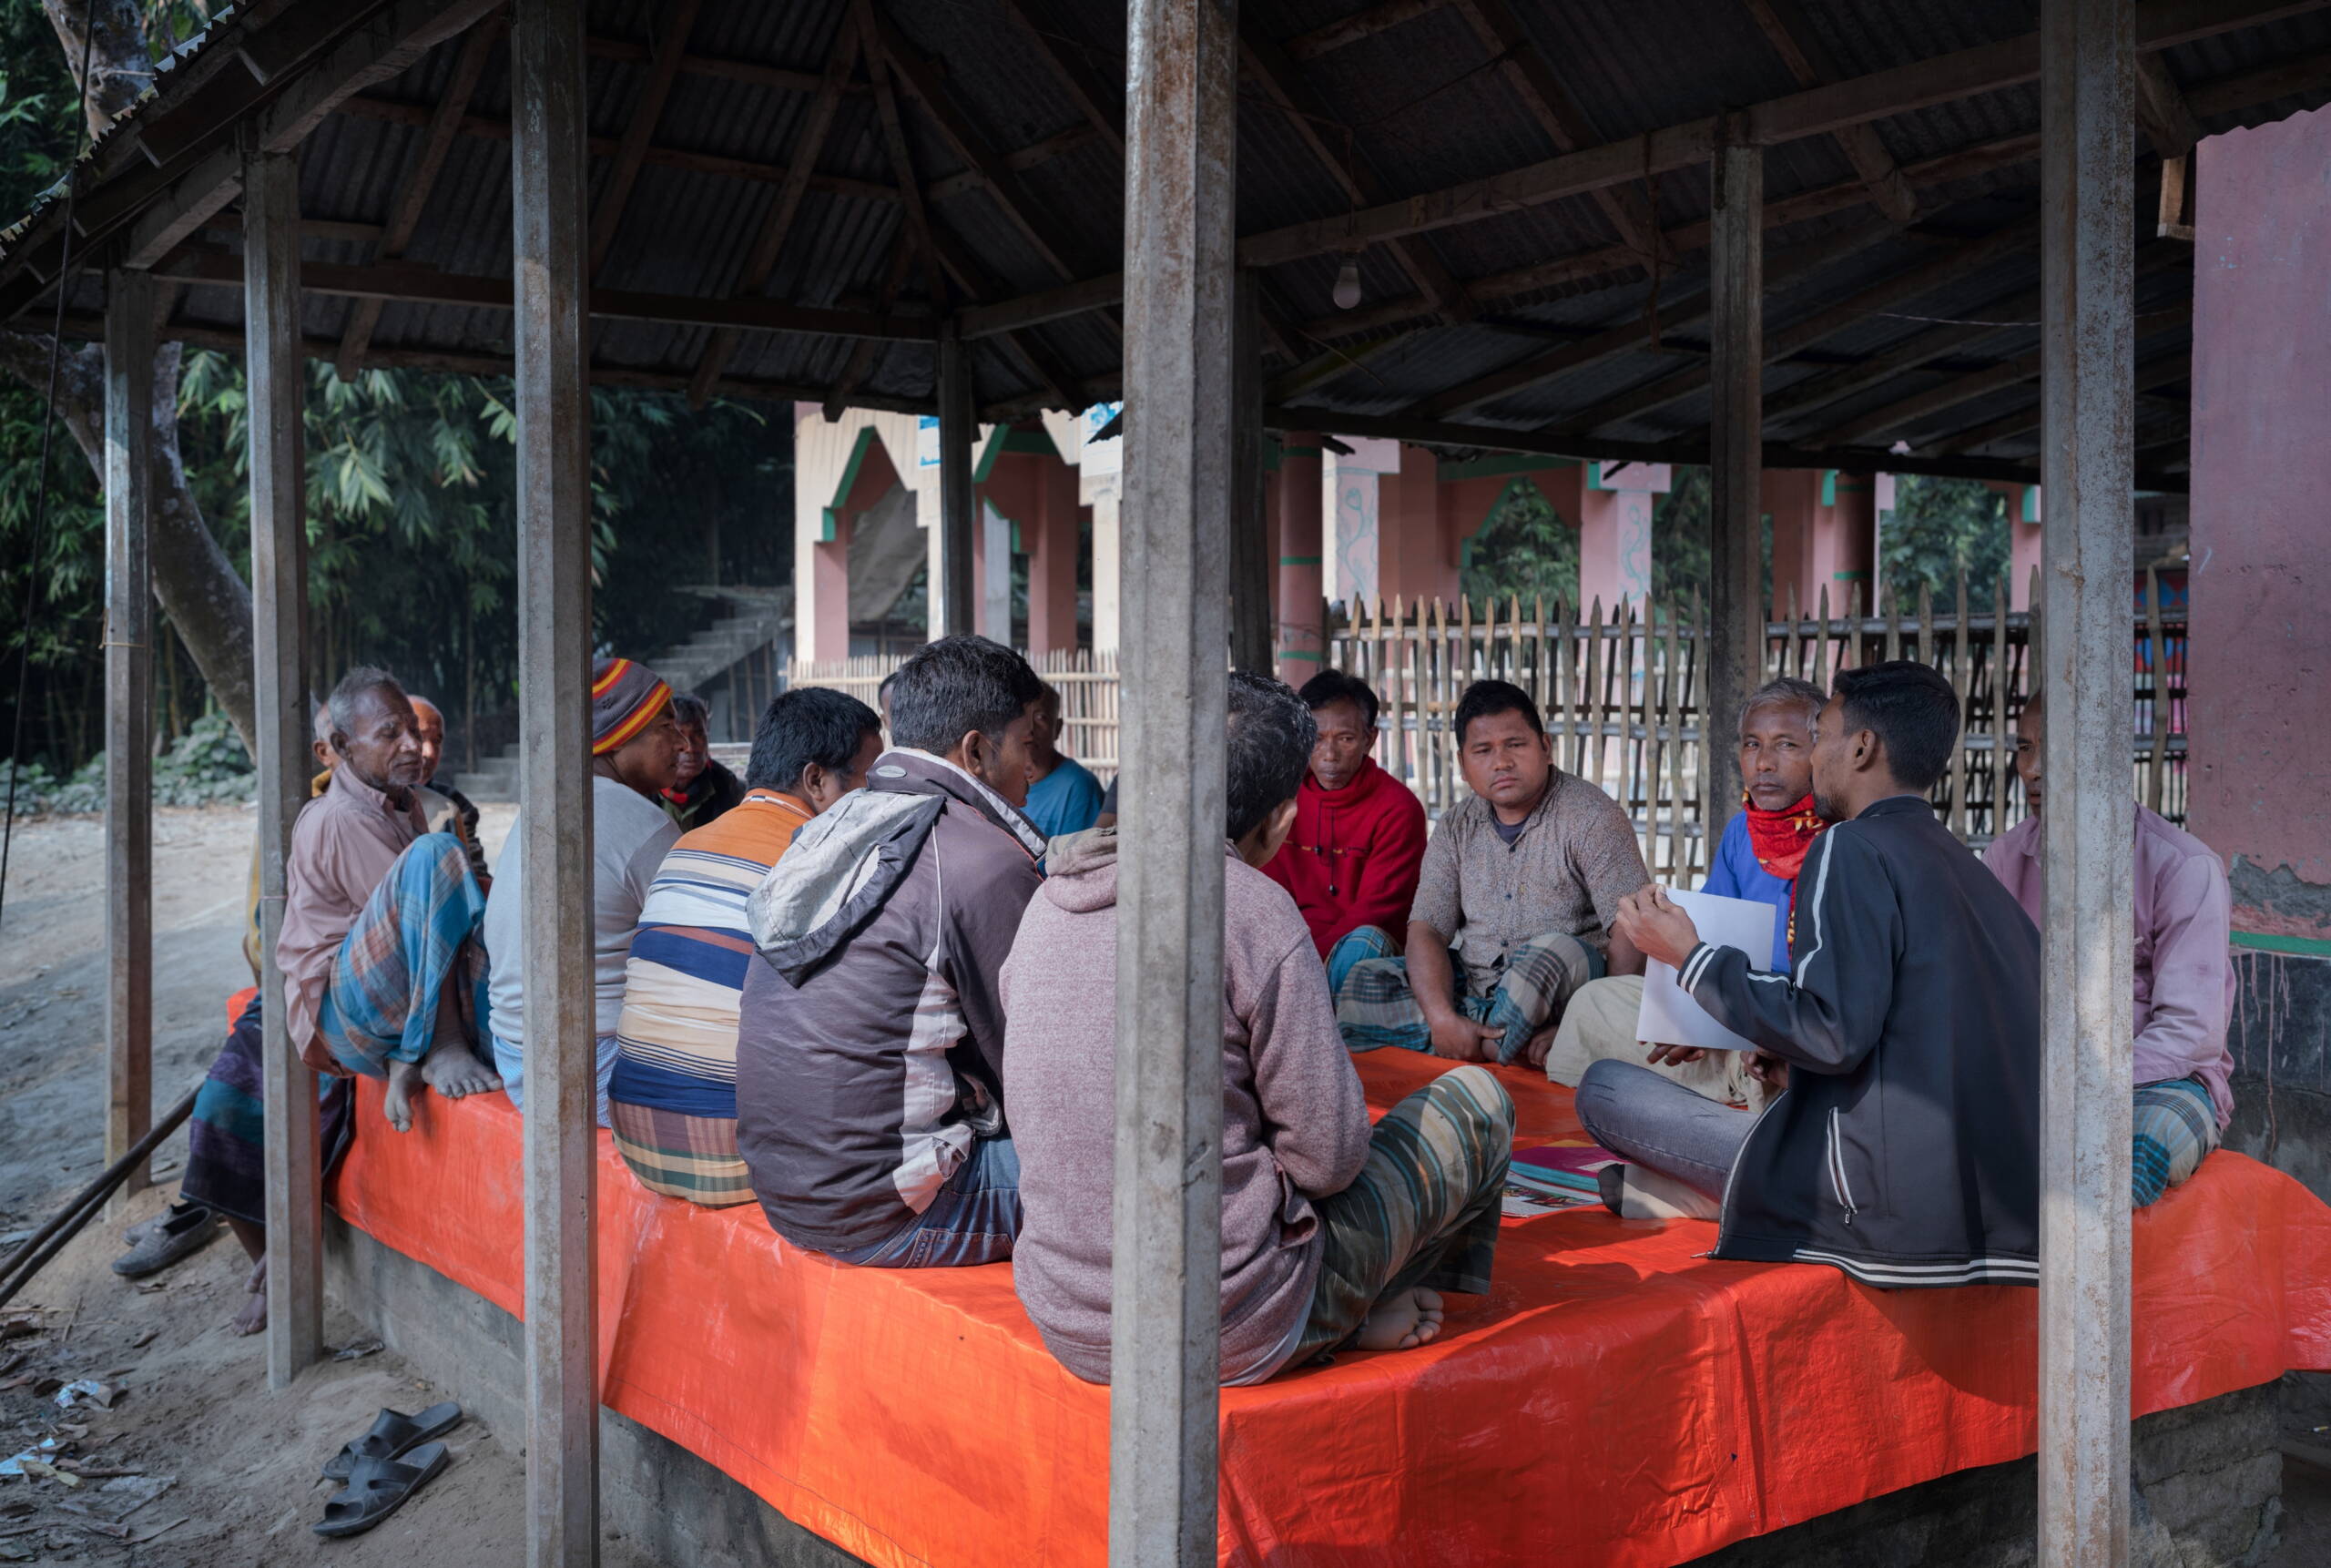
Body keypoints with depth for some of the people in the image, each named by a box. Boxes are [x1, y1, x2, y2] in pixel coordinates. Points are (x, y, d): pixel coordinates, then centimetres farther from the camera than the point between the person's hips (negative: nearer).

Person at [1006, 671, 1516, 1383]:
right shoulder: (1252, 907, -16)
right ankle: (1375, 1310, 32)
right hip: (1231, 1336, -6)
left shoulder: (1048, 904, 3)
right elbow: (1330, 1156, -13)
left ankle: (1361, 1307, 22)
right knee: (1476, 1098, 12)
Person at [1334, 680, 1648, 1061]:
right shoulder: (1457, 827, 8)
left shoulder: (1591, 816, -6)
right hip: (1468, 993, 5)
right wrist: (1443, 1019, -19)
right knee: (1361, 976, -13)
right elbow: (1426, 930, 0)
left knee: (1554, 951, -36)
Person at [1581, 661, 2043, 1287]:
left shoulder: (1852, 848, -8)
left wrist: (1691, 956, -7)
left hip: (1894, 1208, -9)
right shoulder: (1974, 872, 15)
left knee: (1603, 1086, -2)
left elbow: (1833, 1035, -19)